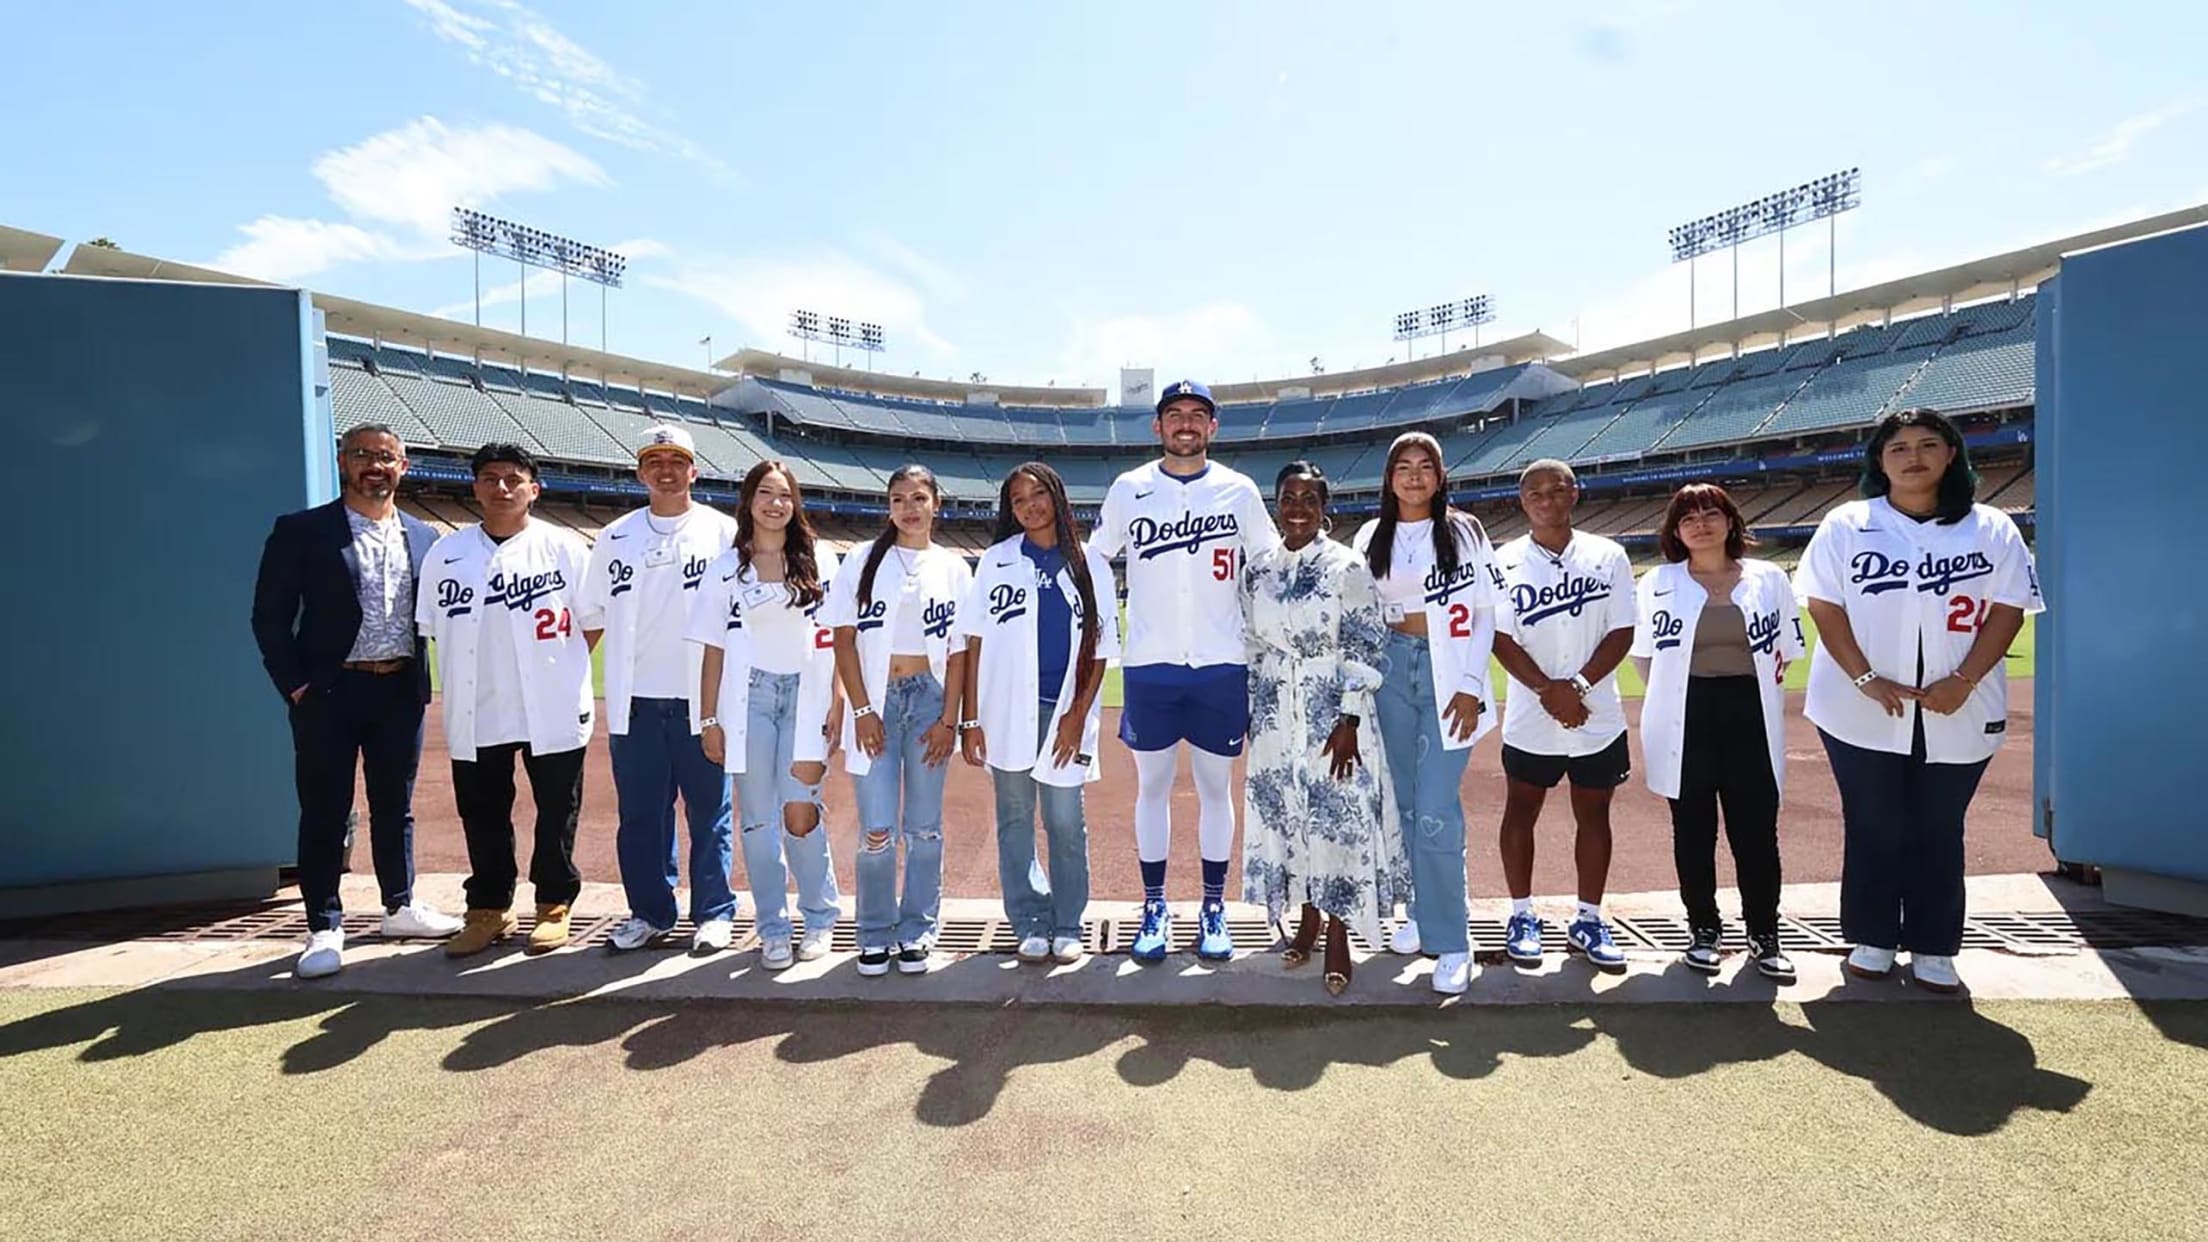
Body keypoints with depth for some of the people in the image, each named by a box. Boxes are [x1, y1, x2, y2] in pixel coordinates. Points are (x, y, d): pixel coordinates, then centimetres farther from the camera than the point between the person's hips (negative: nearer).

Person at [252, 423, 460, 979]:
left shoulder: (423, 537, 9)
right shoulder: (301, 530, -1)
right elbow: (270, 615, -2)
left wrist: (425, 682, 4)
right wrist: (295, 685, -9)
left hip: (401, 692, 3)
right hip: (329, 693, -3)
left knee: (395, 807, 14)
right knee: (324, 813, 4)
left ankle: (400, 907, 28)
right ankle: (324, 928, 16)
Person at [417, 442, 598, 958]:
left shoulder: (564, 548, -3)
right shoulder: (446, 553, 7)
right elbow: (433, 628, 12)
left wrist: (560, 667, -2)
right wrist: (468, 677, 6)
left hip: (553, 710, -3)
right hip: (476, 714, 3)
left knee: (556, 814, 7)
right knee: (482, 816, 13)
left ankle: (554, 906, 23)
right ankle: (489, 909, 28)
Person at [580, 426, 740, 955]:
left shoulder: (723, 532, 1)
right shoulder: (616, 537, 10)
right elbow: (592, 614, 13)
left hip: (702, 699, -3)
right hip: (635, 701, 3)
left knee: (709, 811, 5)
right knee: (641, 813, 10)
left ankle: (714, 914, 16)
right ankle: (649, 912, 24)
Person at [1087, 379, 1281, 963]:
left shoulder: (1239, 490, 3)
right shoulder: (1128, 489, 3)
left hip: (1221, 665, 0)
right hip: (1149, 665, 0)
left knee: (1215, 787, 8)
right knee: (1152, 786, 8)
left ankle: (1214, 909, 21)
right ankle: (1154, 907, 21)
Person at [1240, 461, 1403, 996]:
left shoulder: (1348, 567, -9)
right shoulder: (1257, 571, 5)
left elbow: (1365, 650, -9)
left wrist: (1349, 721, -14)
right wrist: (1251, 714, 10)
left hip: (1333, 717, -4)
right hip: (1276, 720, 4)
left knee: (1339, 819, 1)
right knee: (1286, 817, 10)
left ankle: (1338, 937, 17)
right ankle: (1307, 919, 29)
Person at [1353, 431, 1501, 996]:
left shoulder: (1465, 532, 0)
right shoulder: (1372, 539, 9)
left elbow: (1487, 613, -2)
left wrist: (1471, 686, -9)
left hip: (1448, 675, -4)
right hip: (1392, 672, 4)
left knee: (1435, 813, -10)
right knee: (1405, 804, 11)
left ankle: (1450, 942, 2)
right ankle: (1419, 913, 26)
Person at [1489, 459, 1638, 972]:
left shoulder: (1608, 556, 1)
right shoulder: (1505, 562, -2)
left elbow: (1622, 632, -2)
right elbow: (1500, 639, -6)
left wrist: (1578, 686, -15)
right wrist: (1548, 690, -16)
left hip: (1598, 719, 1)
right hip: (1530, 721, -1)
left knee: (1593, 815, 11)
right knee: (1521, 814, 7)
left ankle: (1588, 919, 27)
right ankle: (1522, 917, 23)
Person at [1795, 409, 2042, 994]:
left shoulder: (1991, 529, 5)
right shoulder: (1846, 525, 1)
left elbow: (2008, 609, 1)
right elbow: (1824, 606, -4)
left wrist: (1964, 681, -13)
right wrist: (1866, 680, -13)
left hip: (1957, 716, 1)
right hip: (1861, 714, -1)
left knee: (1939, 833, 10)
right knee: (1873, 829, 7)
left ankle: (1933, 948, 22)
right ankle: (1871, 938, 20)